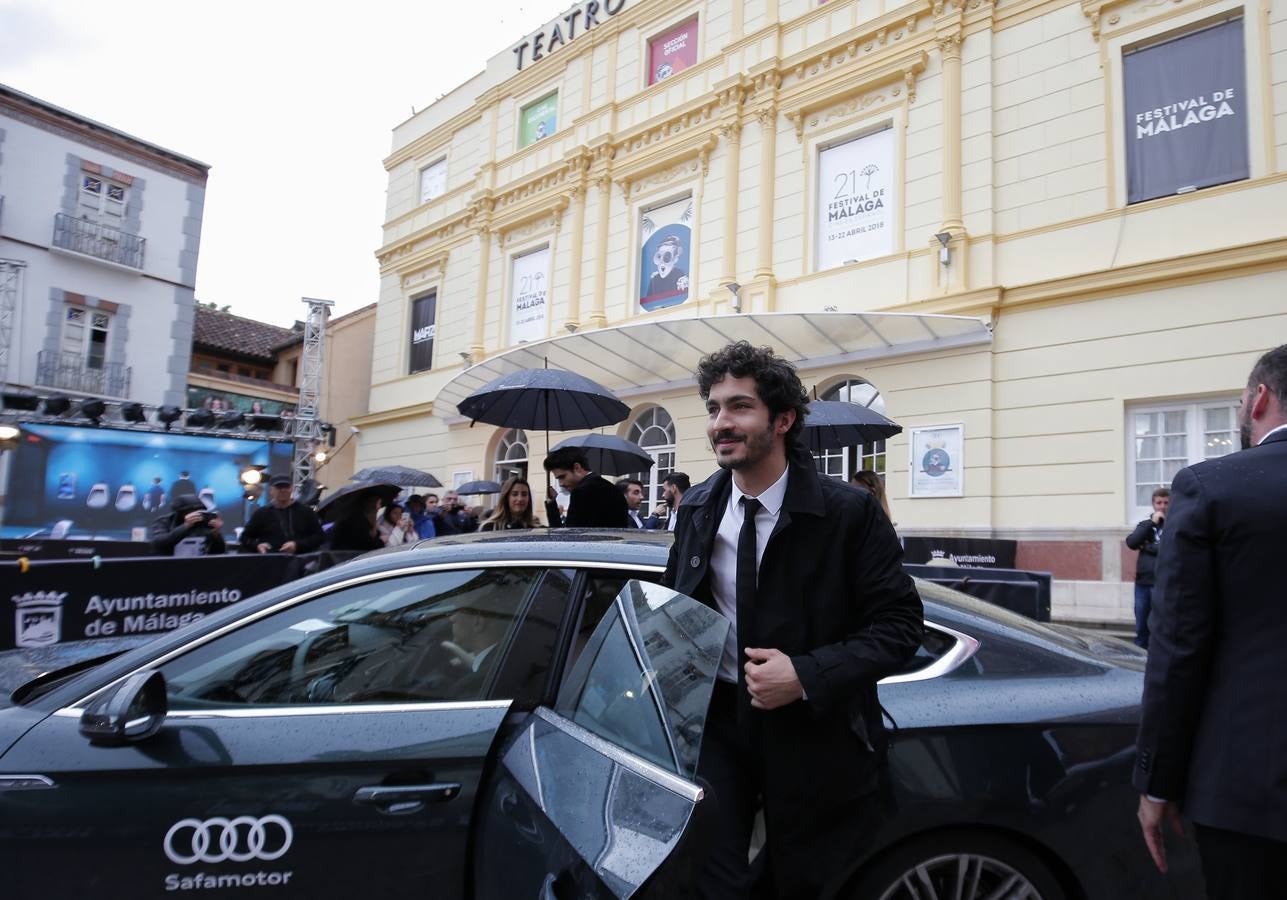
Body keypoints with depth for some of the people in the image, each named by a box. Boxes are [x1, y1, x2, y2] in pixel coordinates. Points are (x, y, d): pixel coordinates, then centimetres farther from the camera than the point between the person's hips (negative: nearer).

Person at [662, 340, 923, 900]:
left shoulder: (848, 512, -14)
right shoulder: (696, 510, 0)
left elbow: (898, 623, -13)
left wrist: (807, 676, -24)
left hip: (814, 733, -2)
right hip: (716, 724, 3)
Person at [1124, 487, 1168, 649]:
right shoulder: (1145, 523, 13)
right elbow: (1131, 542, -4)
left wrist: (1146, 547, -6)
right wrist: (1151, 523, -8)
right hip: (1142, 582, 4)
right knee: (1141, 626, 11)